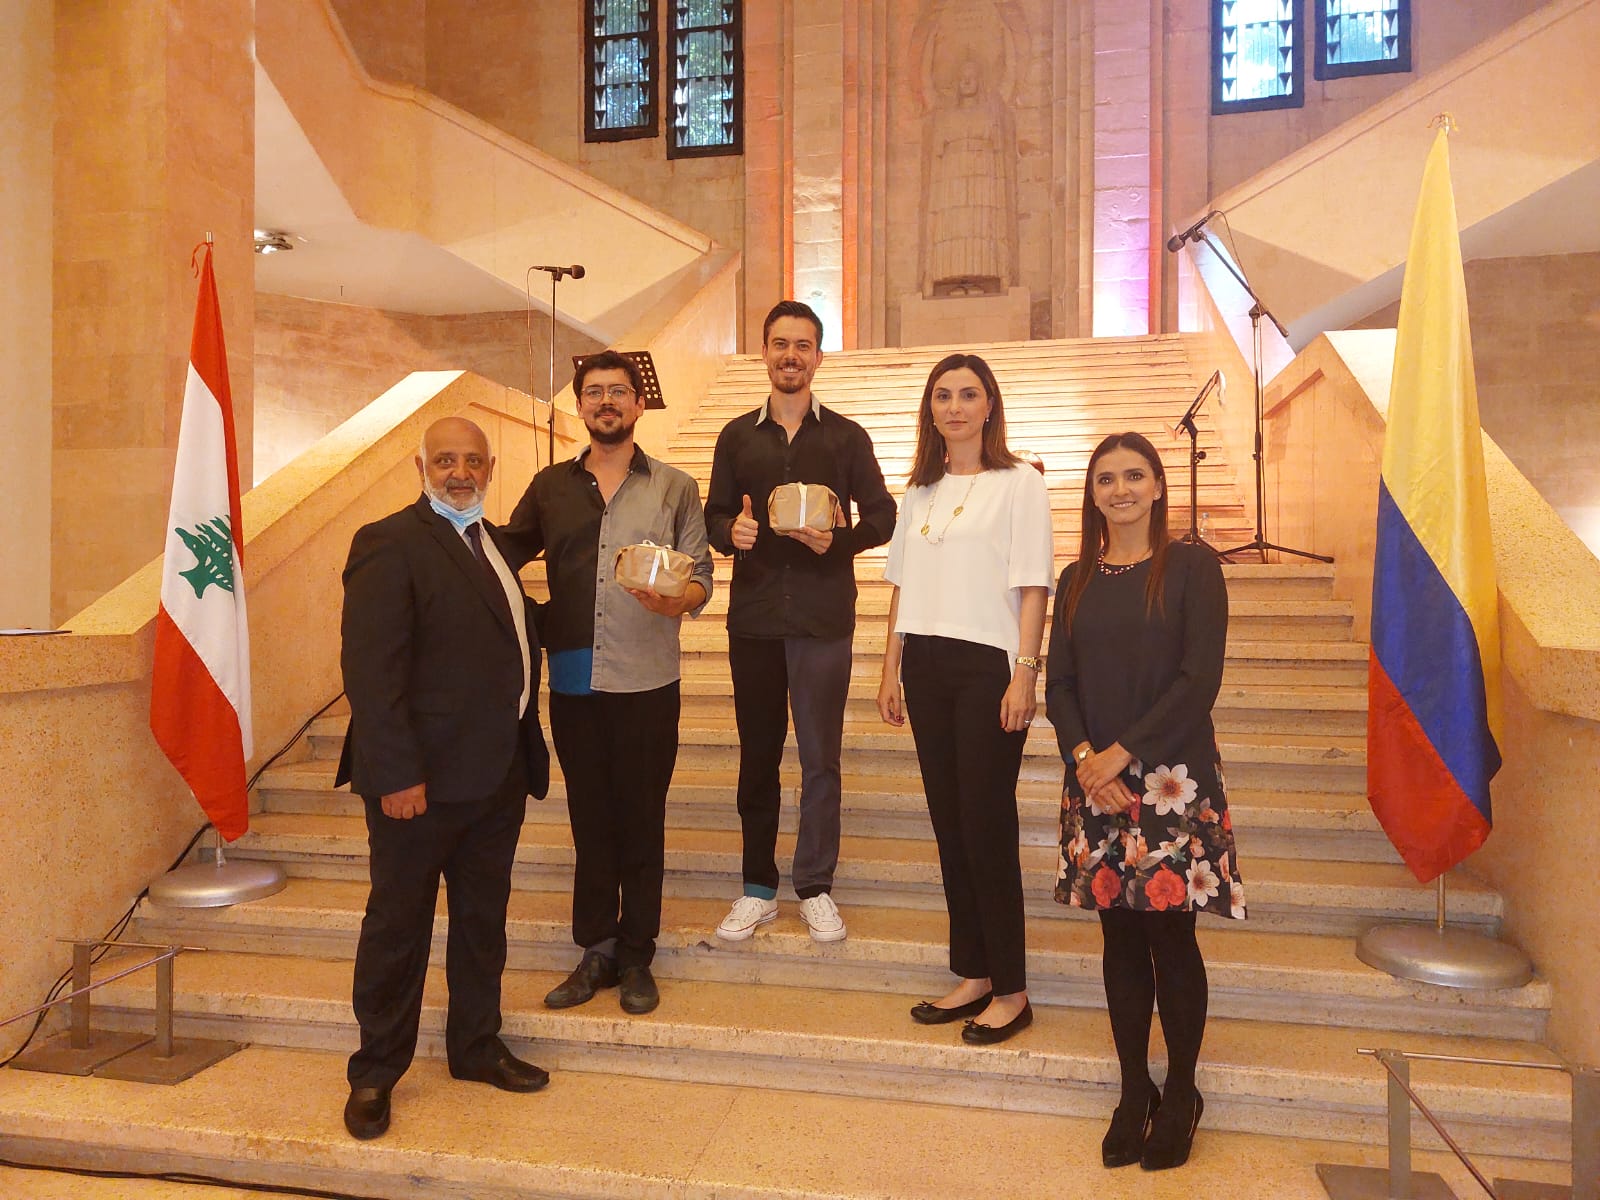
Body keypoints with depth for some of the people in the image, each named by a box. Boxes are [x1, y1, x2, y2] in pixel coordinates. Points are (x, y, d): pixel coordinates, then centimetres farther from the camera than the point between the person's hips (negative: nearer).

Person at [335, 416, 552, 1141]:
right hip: (422, 777, -7)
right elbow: (370, 668, -17)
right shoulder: (389, 544, -11)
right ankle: (375, 1071, 26)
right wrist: (396, 774, -22)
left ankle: (475, 1047, 35)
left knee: (484, 918, 18)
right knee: (398, 924, 8)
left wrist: (527, 753, 12)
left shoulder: (496, 543, 13)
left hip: (499, 774, 7)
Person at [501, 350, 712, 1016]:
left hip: (647, 683, -2)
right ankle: (596, 950, 26)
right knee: (589, 819, 11)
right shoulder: (550, 486, 10)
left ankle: (636, 956, 22)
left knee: (641, 820, 6)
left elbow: (700, 577, 0)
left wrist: (672, 600, -21)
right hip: (573, 681, 2)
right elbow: (508, 556, 11)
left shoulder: (674, 487, 4)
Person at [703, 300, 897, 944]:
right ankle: (759, 886, 23)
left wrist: (840, 539, -14)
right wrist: (730, 531, -12)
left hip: (823, 618, -2)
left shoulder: (846, 436, 5)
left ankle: (815, 888, 19)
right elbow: (714, 515, 11)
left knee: (820, 758, 4)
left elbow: (881, 516, 5)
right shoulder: (736, 436, 10)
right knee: (757, 754, 10)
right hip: (754, 617, 2)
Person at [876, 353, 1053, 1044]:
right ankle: (973, 975, 21)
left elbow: (1032, 587, -7)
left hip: (988, 667, -5)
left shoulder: (1018, 483, -1)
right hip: (927, 668, 6)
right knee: (949, 823, 8)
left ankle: (1011, 991, 10)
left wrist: (1024, 673, -15)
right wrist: (891, 670, 11)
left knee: (987, 824, -3)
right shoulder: (921, 490, 15)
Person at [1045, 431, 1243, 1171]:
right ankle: (1134, 1091, 24)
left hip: (1171, 781, -3)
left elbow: (1200, 679, -10)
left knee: (1171, 938, 3)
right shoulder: (1077, 581, 10)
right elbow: (1060, 685, 7)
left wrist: (1123, 752, -14)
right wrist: (1083, 756, -10)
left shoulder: (1191, 566, -2)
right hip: (1095, 783, 3)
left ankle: (1181, 1095, 23)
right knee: (1120, 939, 9)